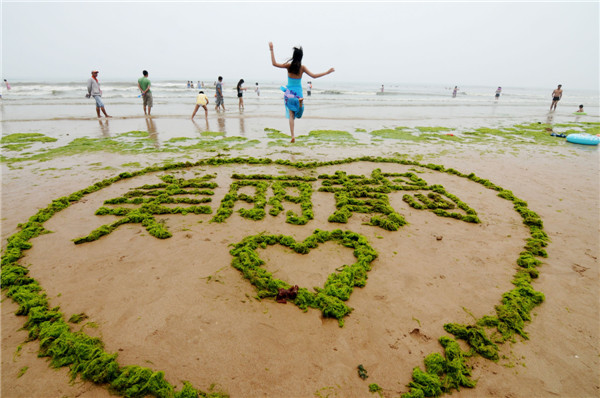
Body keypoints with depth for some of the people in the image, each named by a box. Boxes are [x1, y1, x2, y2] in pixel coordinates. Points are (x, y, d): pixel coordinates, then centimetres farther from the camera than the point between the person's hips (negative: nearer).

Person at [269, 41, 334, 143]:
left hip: (289, 93, 0)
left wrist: (271, 50, 6)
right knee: (298, 113, 17)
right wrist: (327, 72, 2)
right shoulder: (302, 67, -5)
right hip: (298, 92, 0)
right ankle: (300, 100, -18)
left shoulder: (289, 65, -6)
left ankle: (293, 136, -6)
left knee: (291, 115, 4)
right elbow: (314, 76, -6)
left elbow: (274, 63, -3)